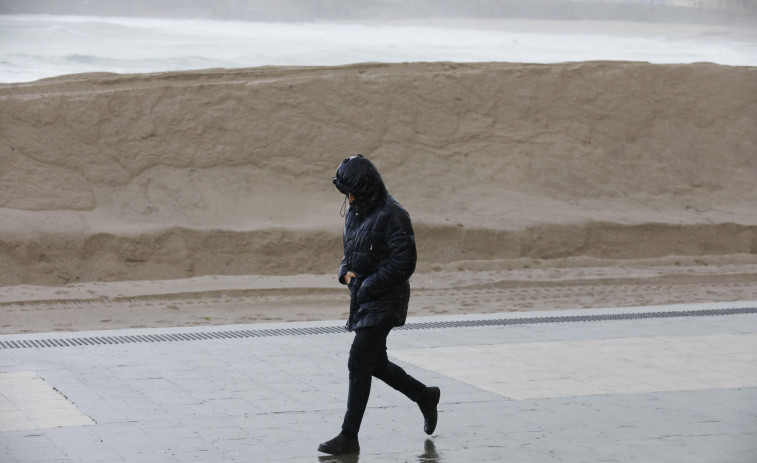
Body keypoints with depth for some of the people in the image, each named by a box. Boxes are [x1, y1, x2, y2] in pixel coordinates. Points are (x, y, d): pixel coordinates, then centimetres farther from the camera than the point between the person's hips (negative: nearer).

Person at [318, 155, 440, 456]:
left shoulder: (391, 216, -17)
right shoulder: (356, 213, 10)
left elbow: (404, 263, -21)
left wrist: (367, 285, -18)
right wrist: (347, 273, -1)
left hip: (384, 301, -9)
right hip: (363, 299, 9)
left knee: (358, 364, -11)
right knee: (376, 364, 16)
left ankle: (349, 437, -6)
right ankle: (425, 397, 36)